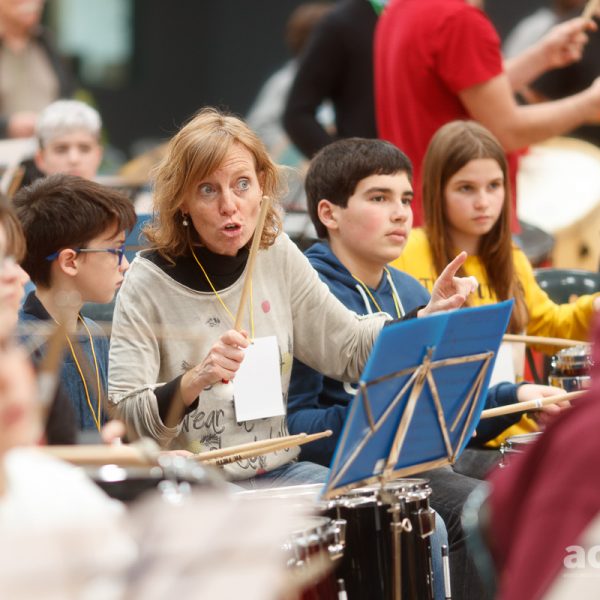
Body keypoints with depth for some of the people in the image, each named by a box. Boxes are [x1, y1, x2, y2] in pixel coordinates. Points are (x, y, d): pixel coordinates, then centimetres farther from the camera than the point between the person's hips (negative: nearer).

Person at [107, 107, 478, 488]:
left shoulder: (277, 256, 4)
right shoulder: (150, 282, -12)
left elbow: (350, 348, 13)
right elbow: (123, 419, -16)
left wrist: (426, 317, -3)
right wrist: (192, 383, -33)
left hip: (278, 471, 6)